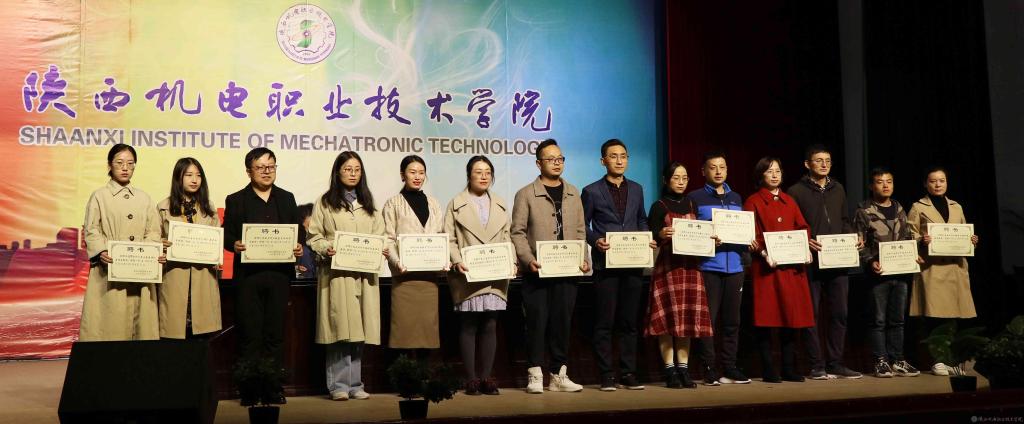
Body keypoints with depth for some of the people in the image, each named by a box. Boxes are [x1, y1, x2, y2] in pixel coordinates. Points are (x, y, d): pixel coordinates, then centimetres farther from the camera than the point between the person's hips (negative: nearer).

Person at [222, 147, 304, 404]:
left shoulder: (286, 199, 15)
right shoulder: (236, 200, 8)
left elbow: (299, 230, 13)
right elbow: (227, 234, 3)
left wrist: (299, 246, -7)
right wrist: (234, 244, -18)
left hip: (279, 274, 2)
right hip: (248, 275, -2)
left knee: (276, 333, 5)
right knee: (250, 334, 0)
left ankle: (275, 388, 11)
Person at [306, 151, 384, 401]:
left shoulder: (368, 205, 20)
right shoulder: (325, 203, 7)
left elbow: (380, 235, 18)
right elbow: (313, 236, 2)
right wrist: (326, 248, -17)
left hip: (364, 273, 4)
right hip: (336, 272, -4)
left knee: (358, 330, 3)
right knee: (340, 328, -8)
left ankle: (355, 385, 10)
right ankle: (339, 386, -2)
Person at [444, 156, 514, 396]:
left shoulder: (501, 206, 17)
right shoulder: (456, 205, 6)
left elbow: (507, 238, 14)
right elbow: (449, 239, 0)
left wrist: (512, 261, -1)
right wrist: (457, 262, -15)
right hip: (468, 276, -3)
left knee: (490, 326, 2)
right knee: (468, 326, -1)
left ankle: (486, 377, 9)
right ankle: (471, 379, 5)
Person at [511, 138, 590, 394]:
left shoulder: (573, 194, 14)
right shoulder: (526, 194, 2)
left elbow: (580, 231, 14)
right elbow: (518, 232, -2)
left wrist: (584, 259, 0)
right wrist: (528, 260, -15)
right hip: (537, 272, -3)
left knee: (562, 322, 6)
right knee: (537, 321, -2)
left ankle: (559, 374, 13)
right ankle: (535, 375, 6)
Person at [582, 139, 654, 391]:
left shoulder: (636, 190, 15)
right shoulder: (592, 191, 2)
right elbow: (583, 225, 2)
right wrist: (595, 241, -15)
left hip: (633, 263, 4)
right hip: (606, 264, -4)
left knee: (629, 321, 7)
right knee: (605, 322, -1)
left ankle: (628, 374, 12)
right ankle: (606, 376, 4)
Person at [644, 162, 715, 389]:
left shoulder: (692, 205, 16)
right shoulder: (659, 206, 1)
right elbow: (652, 237, -5)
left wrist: (712, 241, -1)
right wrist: (661, 235, -26)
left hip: (691, 265, 5)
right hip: (667, 266, -5)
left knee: (689, 317, 4)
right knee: (668, 317, -5)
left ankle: (683, 368, 10)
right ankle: (670, 370, 0)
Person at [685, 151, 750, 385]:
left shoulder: (736, 198, 19)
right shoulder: (695, 198, 3)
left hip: (735, 266, 5)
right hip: (708, 266, -4)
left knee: (731, 320, 7)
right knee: (708, 319, -5)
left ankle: (730, 369, 15)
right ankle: (709, 370, 1)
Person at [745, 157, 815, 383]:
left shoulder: (789, 201, 18)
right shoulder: (753, 202, 3)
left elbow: (802, 227, 15)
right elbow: (750, 234, -5)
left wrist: (805, 249, -3)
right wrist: (764, 254, -19)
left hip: (792, 266, 5)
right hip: (766, 267, -5)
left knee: (792, 316, 4)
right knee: (766, 317, -4)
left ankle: (789, 369, 12)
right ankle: (768, 371, 2)